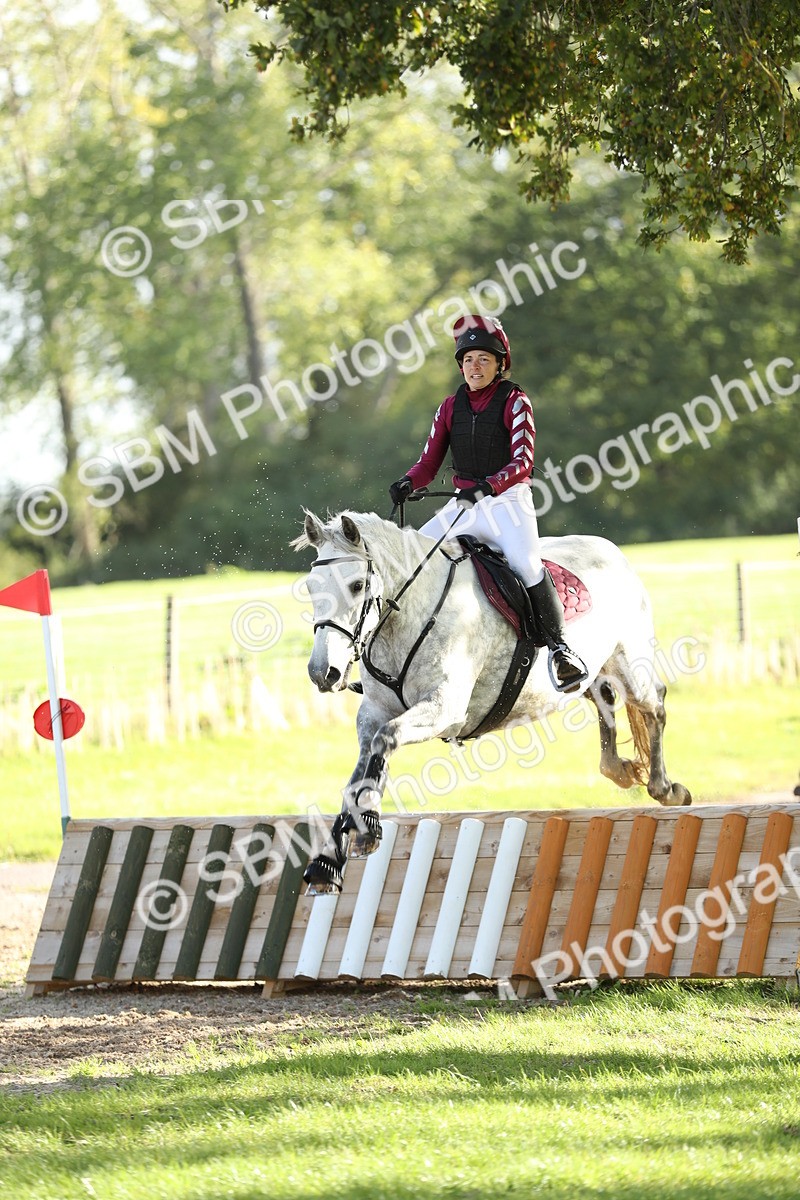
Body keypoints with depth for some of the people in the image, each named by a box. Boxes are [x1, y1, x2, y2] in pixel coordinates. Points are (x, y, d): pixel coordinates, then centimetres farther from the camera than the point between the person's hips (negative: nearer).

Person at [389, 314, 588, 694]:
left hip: (508, 500, -5)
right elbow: (429, 462, 7)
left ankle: (557, 645, -23)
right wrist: (407, 483, -15)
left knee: (526, 563, -30)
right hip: (463, 505, 5)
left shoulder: (514, 402, -5)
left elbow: (522, 462, -15)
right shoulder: (451, 406, 9)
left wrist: (488, 486, -32)